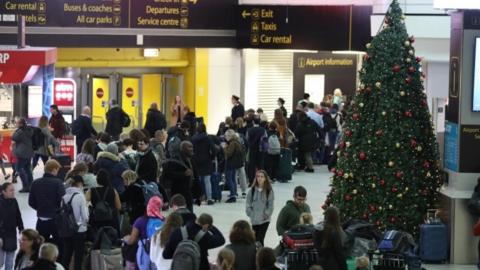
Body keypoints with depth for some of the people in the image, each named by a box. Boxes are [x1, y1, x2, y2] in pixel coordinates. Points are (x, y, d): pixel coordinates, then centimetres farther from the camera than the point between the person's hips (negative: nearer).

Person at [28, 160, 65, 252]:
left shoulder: (35, 183, 0)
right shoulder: (57, 183, -15)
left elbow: (31, 202, 4)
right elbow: (63, 201, -18)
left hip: (41, 220, 4)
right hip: (55, 220, -4)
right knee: (59, 244, 8)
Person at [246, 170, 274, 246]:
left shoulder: (269, 191, -6)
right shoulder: (252, 190, 1)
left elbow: (270, 205, -4)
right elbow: (248, 203, 6)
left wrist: (266, 214, -11)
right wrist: (250, 213, -3)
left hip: (264, 220, -4)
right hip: (254, 219, 4)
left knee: (260, 239, -12)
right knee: (255, 238, 12)